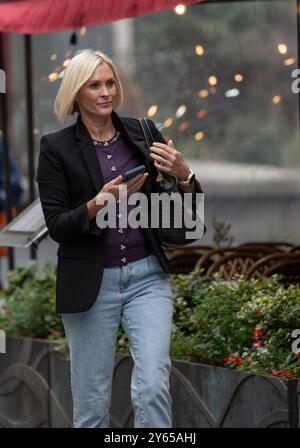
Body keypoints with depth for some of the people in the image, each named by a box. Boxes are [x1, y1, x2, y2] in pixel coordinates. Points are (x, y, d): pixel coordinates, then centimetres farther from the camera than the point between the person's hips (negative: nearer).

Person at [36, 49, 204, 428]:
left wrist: (183, 175, -13)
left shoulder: (143, 133, 4)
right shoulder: (57, 147, -3)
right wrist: (98, 203, -23)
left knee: (153, 387, -12)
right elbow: (56, 226, -7)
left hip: (147, 276, 1)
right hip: (90, 283, -1)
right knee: (91, 400, 5)